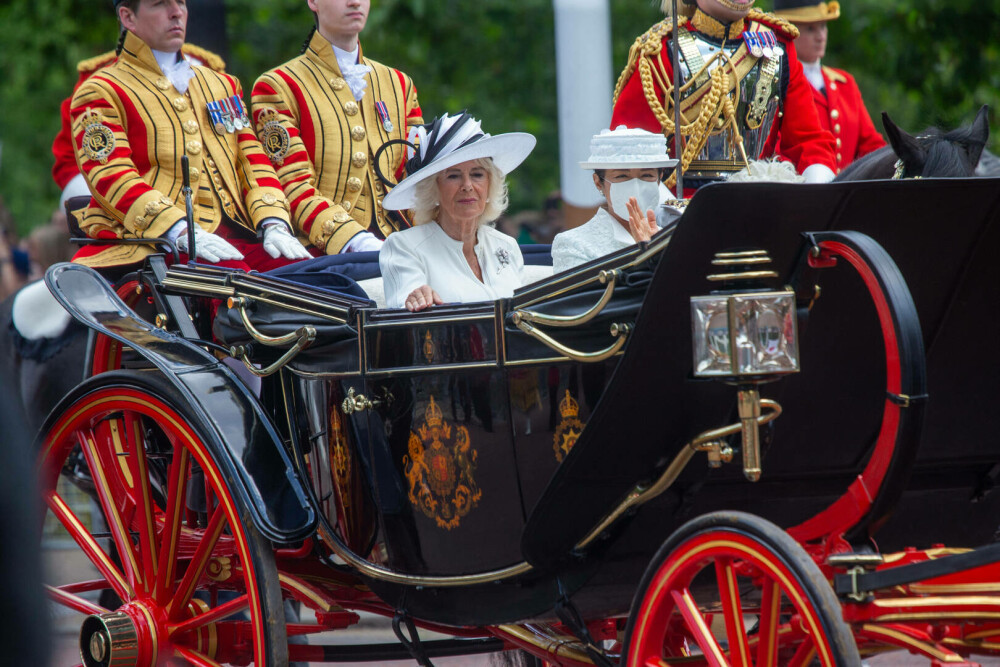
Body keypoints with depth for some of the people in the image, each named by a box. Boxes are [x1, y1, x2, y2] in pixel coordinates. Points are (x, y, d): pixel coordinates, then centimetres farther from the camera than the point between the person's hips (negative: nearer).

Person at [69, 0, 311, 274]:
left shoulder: (221, 84, 28)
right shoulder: (101, 92, 8)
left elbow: (253, 163, 20)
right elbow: (112, 179, -7)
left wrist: (274, 225, -3)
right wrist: (183, 233, -22)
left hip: (234, 235, 6)